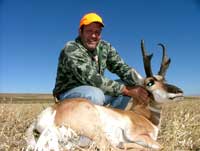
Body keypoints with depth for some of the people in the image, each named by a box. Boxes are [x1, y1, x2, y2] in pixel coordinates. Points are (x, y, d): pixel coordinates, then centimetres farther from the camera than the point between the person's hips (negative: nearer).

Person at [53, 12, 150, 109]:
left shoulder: (105, 47, -2)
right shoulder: (71, 49, -21)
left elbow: (122, 68, -6)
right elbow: (91, 78, -30)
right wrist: (126, 90, -30)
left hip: (94, 92, 7)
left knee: (129, 85, -6)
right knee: (95, 94, -37)